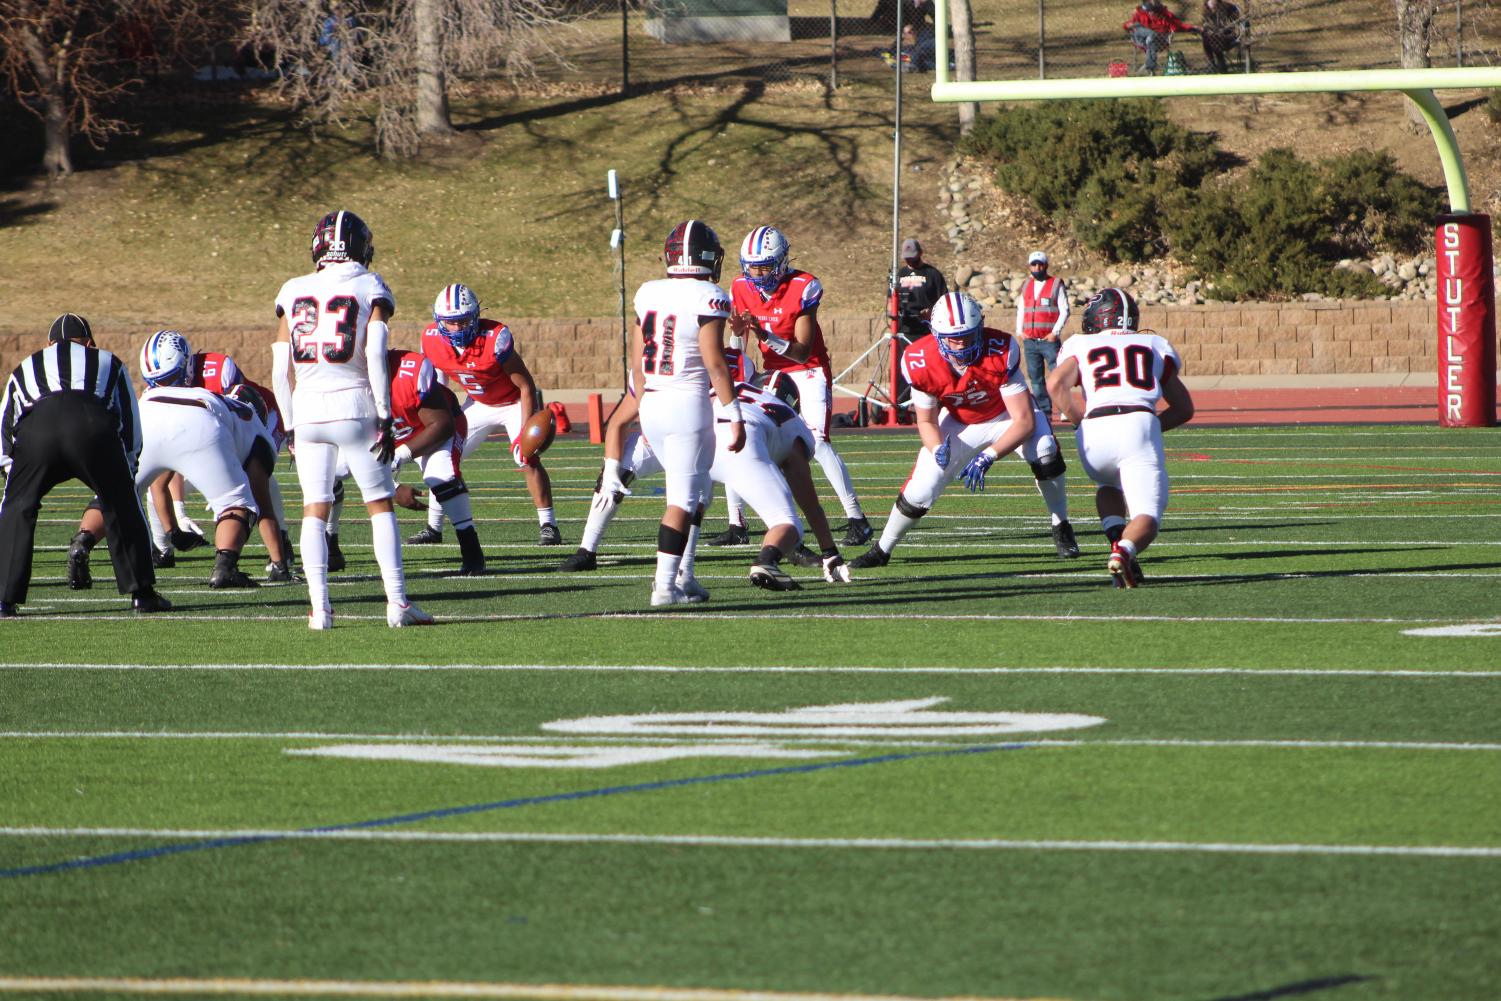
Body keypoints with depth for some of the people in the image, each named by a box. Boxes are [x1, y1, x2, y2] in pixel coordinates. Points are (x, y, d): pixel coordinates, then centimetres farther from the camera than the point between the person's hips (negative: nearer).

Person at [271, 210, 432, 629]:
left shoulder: (295, 292, 9)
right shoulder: (370, 289, 1)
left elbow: (279, 373, 7)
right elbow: (375, 356, -11)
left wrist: (291, 426, 15)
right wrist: (386, 420, -8)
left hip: (308, 407, 2)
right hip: (355, 405, -2)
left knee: (314, 512, 7)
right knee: (380, 505, 6)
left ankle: (320, 607, -2)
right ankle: (397, 602, 0)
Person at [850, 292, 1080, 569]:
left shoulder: (1000, 351, -35)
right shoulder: (921, 363, -29)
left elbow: (1025, 421, -31)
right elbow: (926, 421, -10)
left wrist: (988, 457, -41)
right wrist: (938, 449, -33)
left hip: (1007, 415, -1)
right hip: (960, 422, 1)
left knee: (1044, 450, -31)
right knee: (919, 491, -10)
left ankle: (1062, 531, -8)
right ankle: (881, 551, 17)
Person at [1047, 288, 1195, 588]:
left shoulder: (1082, 346, 22)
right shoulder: (1155, 347, 28)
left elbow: (1056, 383, 1)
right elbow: (1184, 409, 29)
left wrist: (1081, 422, 11)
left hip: (1094, 430, 1)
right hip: (1139, 425, -1)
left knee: (1108, 486, 33)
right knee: (1147, 518, -2)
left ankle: (1117, 538, 8)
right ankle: (1126, 550, -35)